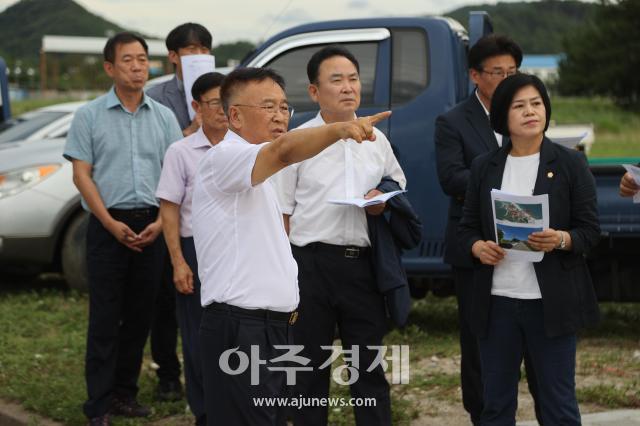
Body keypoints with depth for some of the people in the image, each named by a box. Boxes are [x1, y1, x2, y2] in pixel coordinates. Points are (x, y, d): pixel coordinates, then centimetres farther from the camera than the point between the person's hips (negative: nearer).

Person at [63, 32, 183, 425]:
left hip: (152, 226, 3)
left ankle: (125, 394, 18)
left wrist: (161, 222, -7)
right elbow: (82, 175, -3)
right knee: (106, 317, -3)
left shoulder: (164, 117, 8)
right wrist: (111, 224, -12)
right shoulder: (90, 116, 0)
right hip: (109, 224, -3)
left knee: (140, 314, 7)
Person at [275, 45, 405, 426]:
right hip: (312, 262, -3)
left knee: (370, 368, 9)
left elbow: (399, 185, 21)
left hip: (363, 262, 3)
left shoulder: (376, 140, 9)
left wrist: (385, 201, -3)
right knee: (311, 367, 8)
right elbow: (281, 211, -1)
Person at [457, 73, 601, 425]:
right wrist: (478, 247, -12)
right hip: (497, 301, 3)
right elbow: (467, 227, 11)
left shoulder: (570, 163, 1)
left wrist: (561, 240, -21)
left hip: (552, 301, -2)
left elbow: (591, 230, 0)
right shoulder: (484, 167, 9)